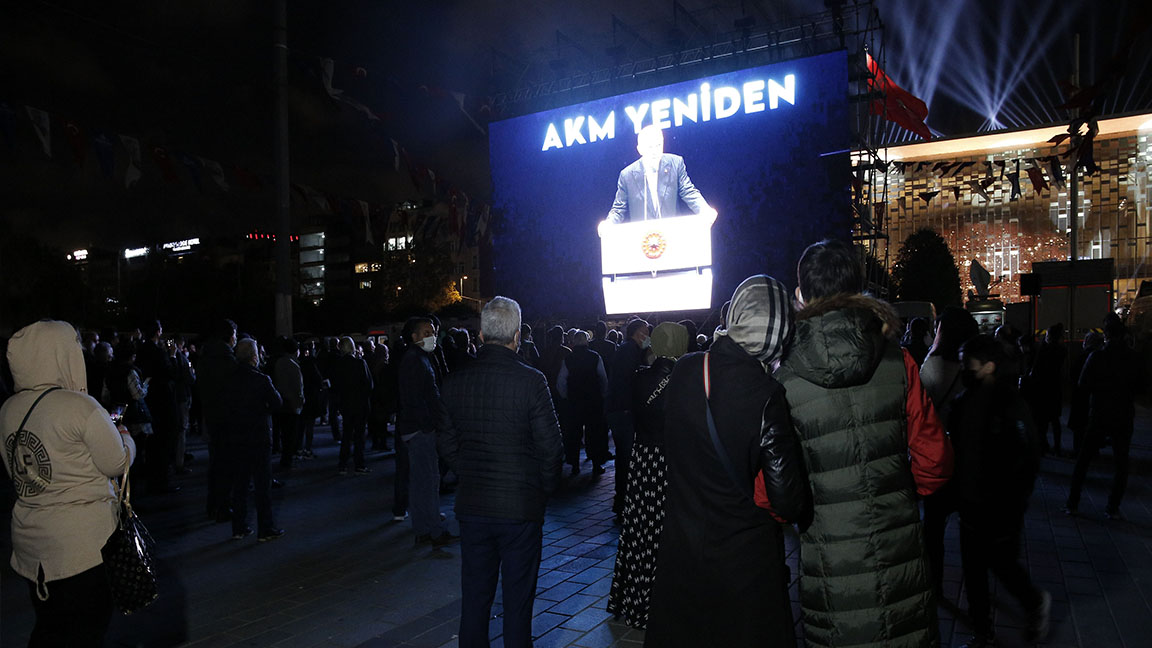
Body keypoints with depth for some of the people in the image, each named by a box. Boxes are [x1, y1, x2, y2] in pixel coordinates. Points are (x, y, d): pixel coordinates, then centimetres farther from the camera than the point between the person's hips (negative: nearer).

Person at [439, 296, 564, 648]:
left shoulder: (454, 381, -3)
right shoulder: (531, 381, -15)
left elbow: (448, 446, 4)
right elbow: (551, 448, -11)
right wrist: (545, 488, 6)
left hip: (472, 504, 4)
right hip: (521, 506, -3)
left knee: (475, 595, 16)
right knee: (518, 598, 10)